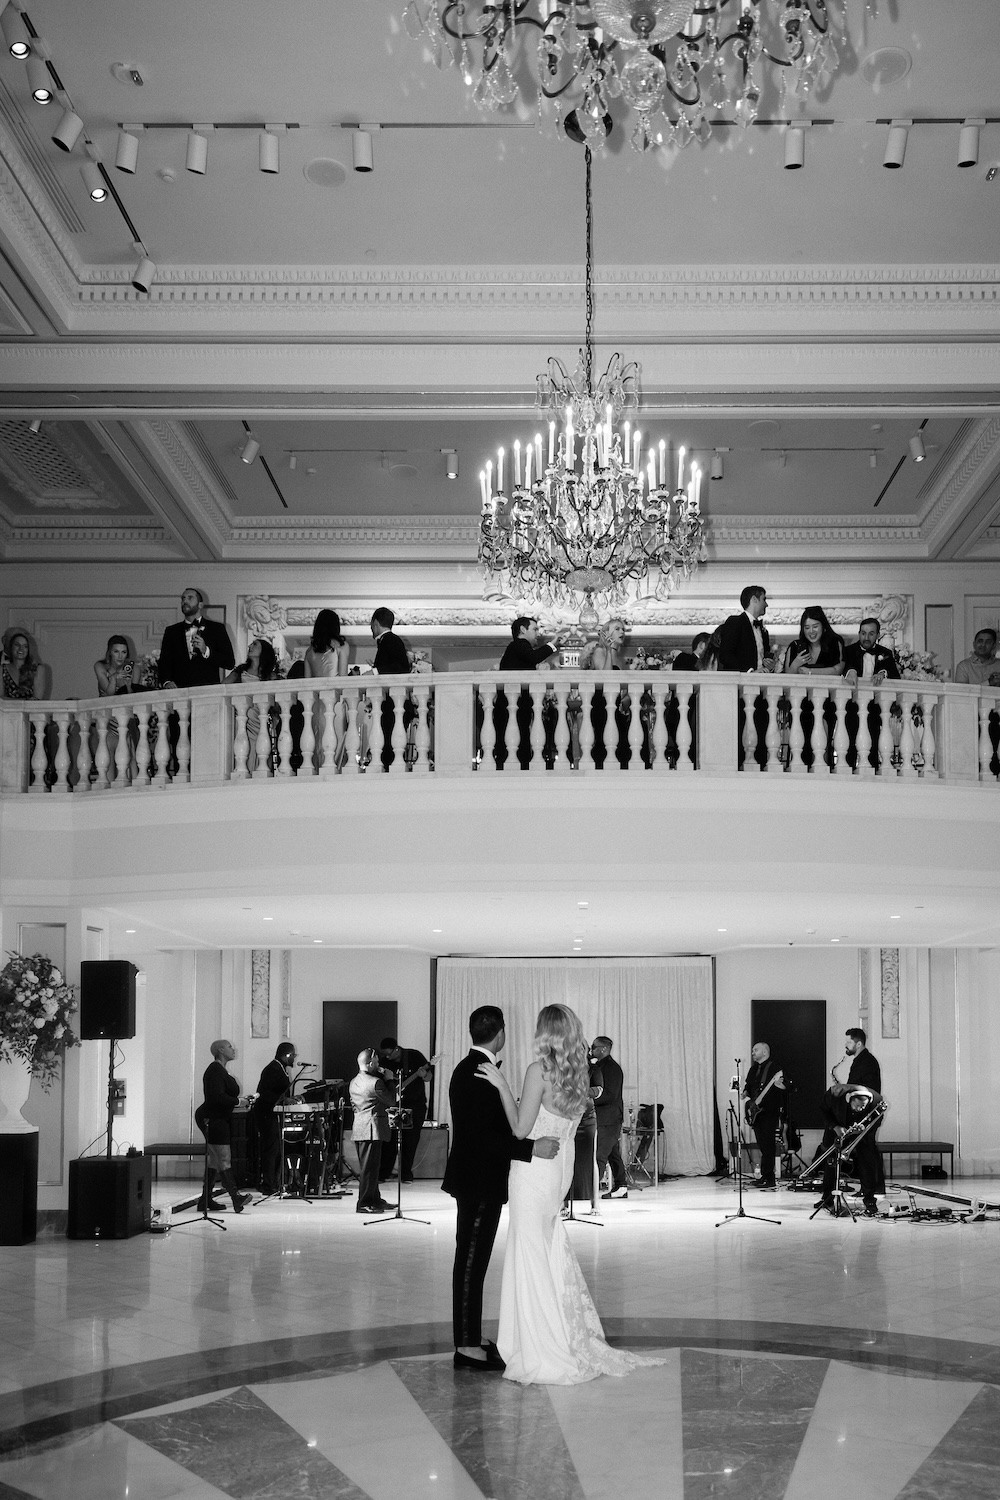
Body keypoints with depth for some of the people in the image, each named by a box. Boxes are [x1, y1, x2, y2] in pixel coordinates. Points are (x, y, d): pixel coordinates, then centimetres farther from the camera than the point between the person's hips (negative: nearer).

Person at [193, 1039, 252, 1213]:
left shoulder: (221, 1070, 18)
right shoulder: (215, 1070, -15)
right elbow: (217, 1097, -24)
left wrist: (239, 1100, 7)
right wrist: (237, 1101, -19)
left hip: (217, 1119, 11)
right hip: (212, 1119, -11)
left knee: (214, 1160, 11)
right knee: (224, 1158, -13)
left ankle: (205, 1200, 14)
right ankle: (235, 1197, -17)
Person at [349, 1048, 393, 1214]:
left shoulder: (354, 1082, 11)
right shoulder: (375, 1082, -16)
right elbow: (390, 1100, -8)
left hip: (358, 1128, 9)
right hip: (372, 1128, -9)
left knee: (368, 1166, 16)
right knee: (369, 1167, -6)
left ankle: (375, 1199, 24)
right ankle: (364, 1204, -5)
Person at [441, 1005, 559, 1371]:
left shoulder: (468, 1069, 11)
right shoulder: (480, 1073, -20)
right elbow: (483, 1137, -26)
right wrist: (530, 1148, -28)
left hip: (476, 1180, 10)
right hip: (480, 1183, -10)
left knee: (472, 1262, 15)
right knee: (471, 1262, -5)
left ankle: (470, 1339, 22)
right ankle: (467, 1348, -1)